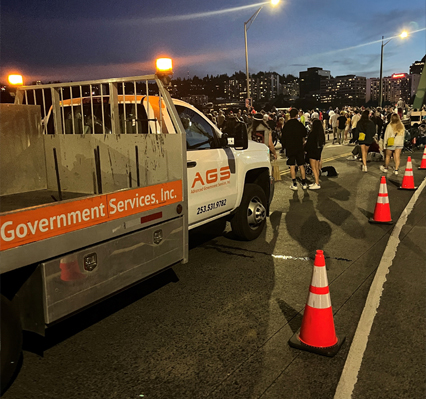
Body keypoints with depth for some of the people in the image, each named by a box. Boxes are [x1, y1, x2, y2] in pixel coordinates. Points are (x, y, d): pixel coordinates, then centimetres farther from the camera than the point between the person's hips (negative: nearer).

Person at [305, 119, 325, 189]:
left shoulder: (312, 133, -18)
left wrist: (305, 150, 3)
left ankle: (317, 184, -8)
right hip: (318, 152, 8)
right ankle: (317, 182, 20)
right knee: (317, 168, 14)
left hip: (312, 152, -8)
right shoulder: (322, 134, 4)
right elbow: (323, 143, 12)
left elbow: (308, 143, -12)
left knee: (313, 168, -5)